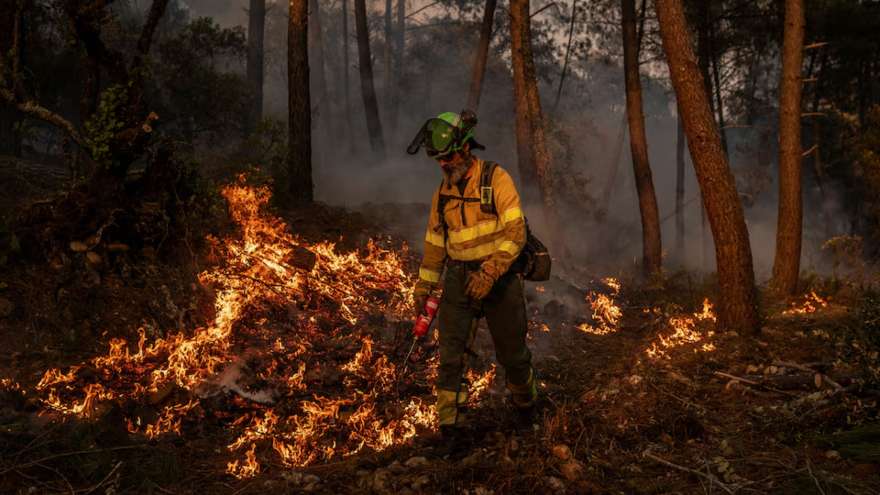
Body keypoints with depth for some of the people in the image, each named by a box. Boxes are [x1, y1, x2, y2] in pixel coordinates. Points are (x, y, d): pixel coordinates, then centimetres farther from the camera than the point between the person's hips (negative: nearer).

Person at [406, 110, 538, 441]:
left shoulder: (496, 179, -11)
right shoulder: (443, 192, 6)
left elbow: (515, 232, -19)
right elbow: (434, 240, 16)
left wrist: (489, 274, -27)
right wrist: (424, 286, 15)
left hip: (500, 278, -4)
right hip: (459, 280, 4)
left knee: (512, 352, 10)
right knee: (450, 354, -6)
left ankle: (525, 401, 38)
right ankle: (450, 423, 1)